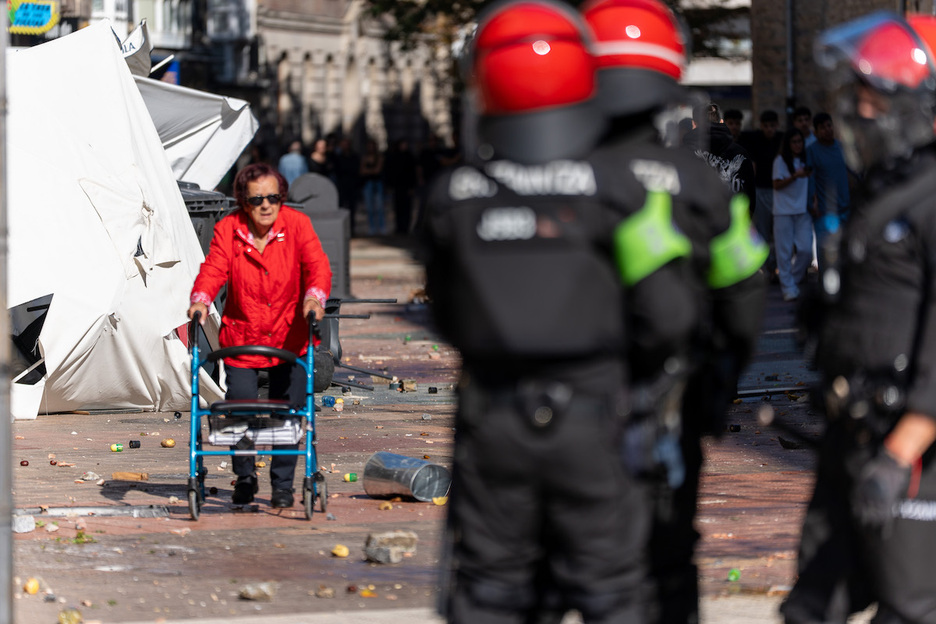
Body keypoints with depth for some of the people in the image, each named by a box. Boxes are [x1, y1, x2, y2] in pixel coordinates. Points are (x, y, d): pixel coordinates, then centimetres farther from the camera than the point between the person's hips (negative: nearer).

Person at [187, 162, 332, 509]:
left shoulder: (297, 225, -7)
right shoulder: (228, 229, -6)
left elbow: (316, 265, -16)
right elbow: (213, 269, -14)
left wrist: (314, 297, -36)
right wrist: (200, 300, -35)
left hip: (289, 339, 0)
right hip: (241, 339, 0)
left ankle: (282, 484, 15)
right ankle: (244, 479, 21)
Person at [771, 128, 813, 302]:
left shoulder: (805, 161, 10)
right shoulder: (780, 161, -3)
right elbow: (777, 185, -9)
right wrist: (795, 176, -20)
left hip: (803, 211, 4)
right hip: (783, 211, -4)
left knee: (805, 250, -6)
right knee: (785, 252, -2)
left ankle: (794, 279, 16)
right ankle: (788, 288, 5)